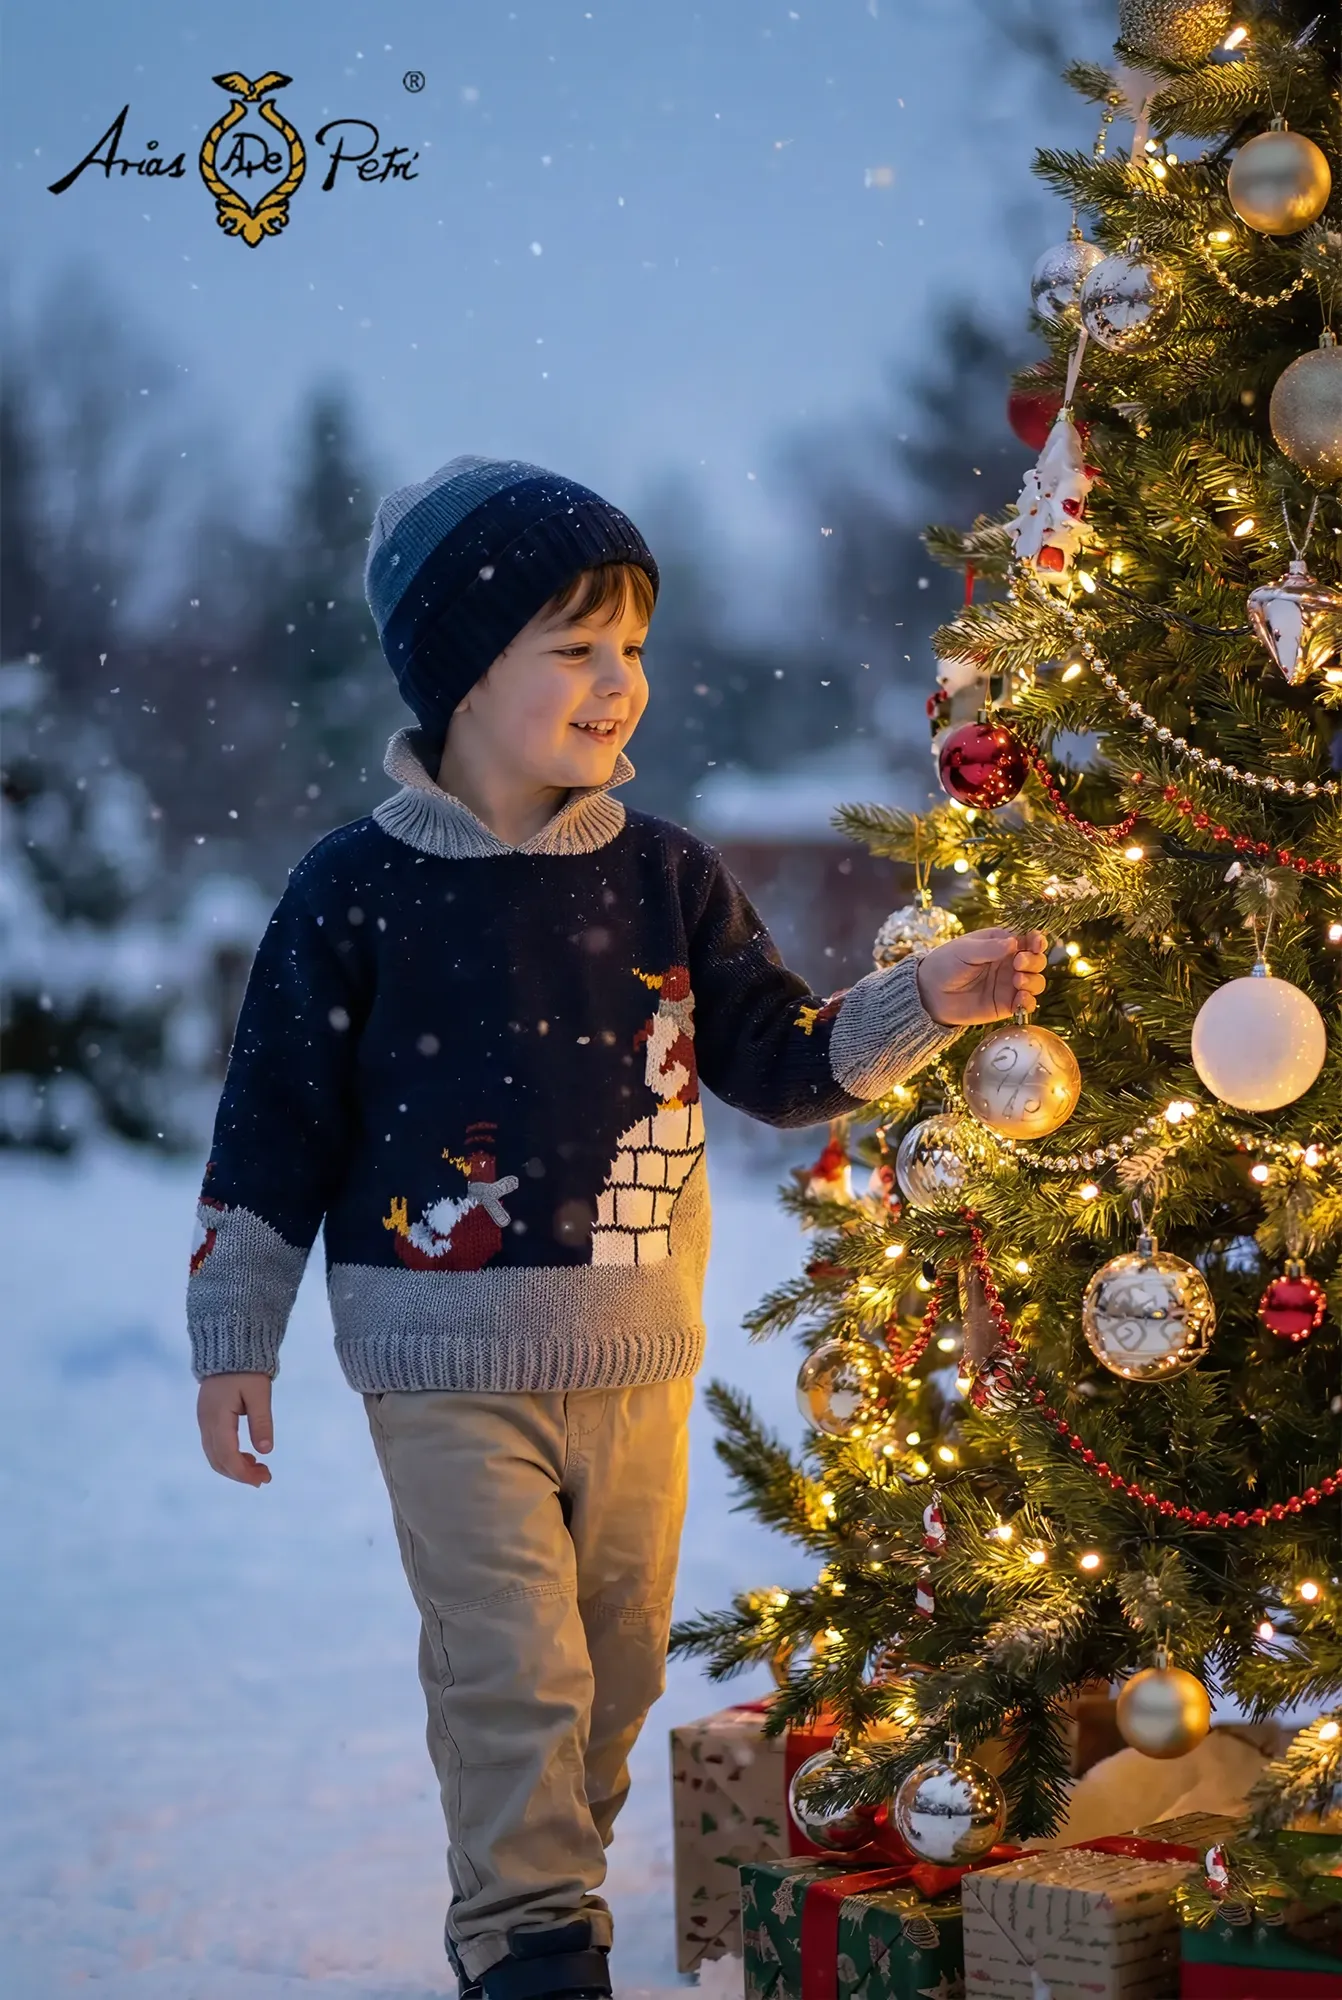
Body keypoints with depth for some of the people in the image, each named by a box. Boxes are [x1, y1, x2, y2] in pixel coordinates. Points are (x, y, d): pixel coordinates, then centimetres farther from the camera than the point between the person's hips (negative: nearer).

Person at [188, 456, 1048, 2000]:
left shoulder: (665, 879, 3)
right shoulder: (358, 890, -7)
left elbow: (783, 1060, 8)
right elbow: (273, 1125, -2)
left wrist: (929, 1000, -7)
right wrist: (232, 1340, -1)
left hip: (638, 1360, 4)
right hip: (449, 1365, -4)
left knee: (616, 1668, 13)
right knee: (513, 1670, -8)